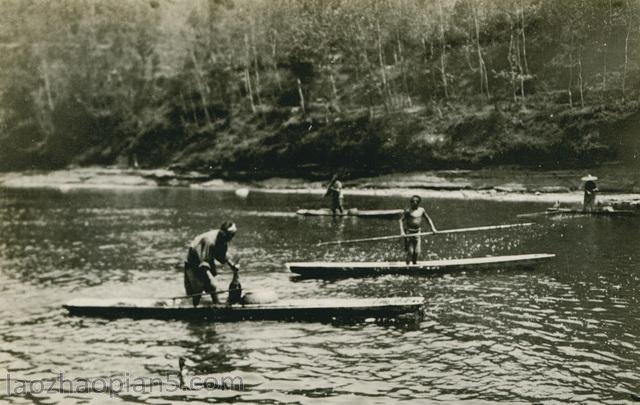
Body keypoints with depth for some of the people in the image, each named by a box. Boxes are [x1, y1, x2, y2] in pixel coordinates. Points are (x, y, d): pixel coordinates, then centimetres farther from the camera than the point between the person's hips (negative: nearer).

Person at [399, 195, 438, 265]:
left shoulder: (421, 210, 4)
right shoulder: (408, 211, -9)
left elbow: (428, 219, 16)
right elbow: (401, 220, -13)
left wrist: (433, 228, 10)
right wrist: (402, 231, -23)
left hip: (417, 232, 4)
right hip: (409, 232, -4)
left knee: (417, 251, 1)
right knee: (410, 251, -9)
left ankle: (414, 263, 18)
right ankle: (408, 263, 5)